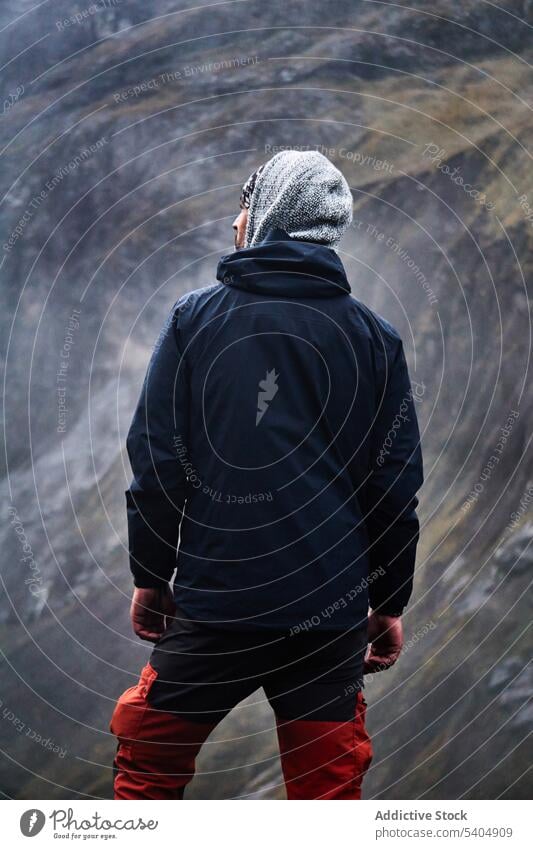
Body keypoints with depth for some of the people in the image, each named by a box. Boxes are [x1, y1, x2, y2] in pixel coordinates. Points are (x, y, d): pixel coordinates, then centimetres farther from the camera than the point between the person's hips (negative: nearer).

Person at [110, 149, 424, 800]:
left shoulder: (195, 316, -2)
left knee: (147, 769, 16)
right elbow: (397, 483, 3)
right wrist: (389, 602, 12)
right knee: (328, 791, 8)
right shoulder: (374, 337, 3)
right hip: (331, 606, 1)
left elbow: (155, 459, -3)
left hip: (214, 594, -1)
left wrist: (151, 575, 8)